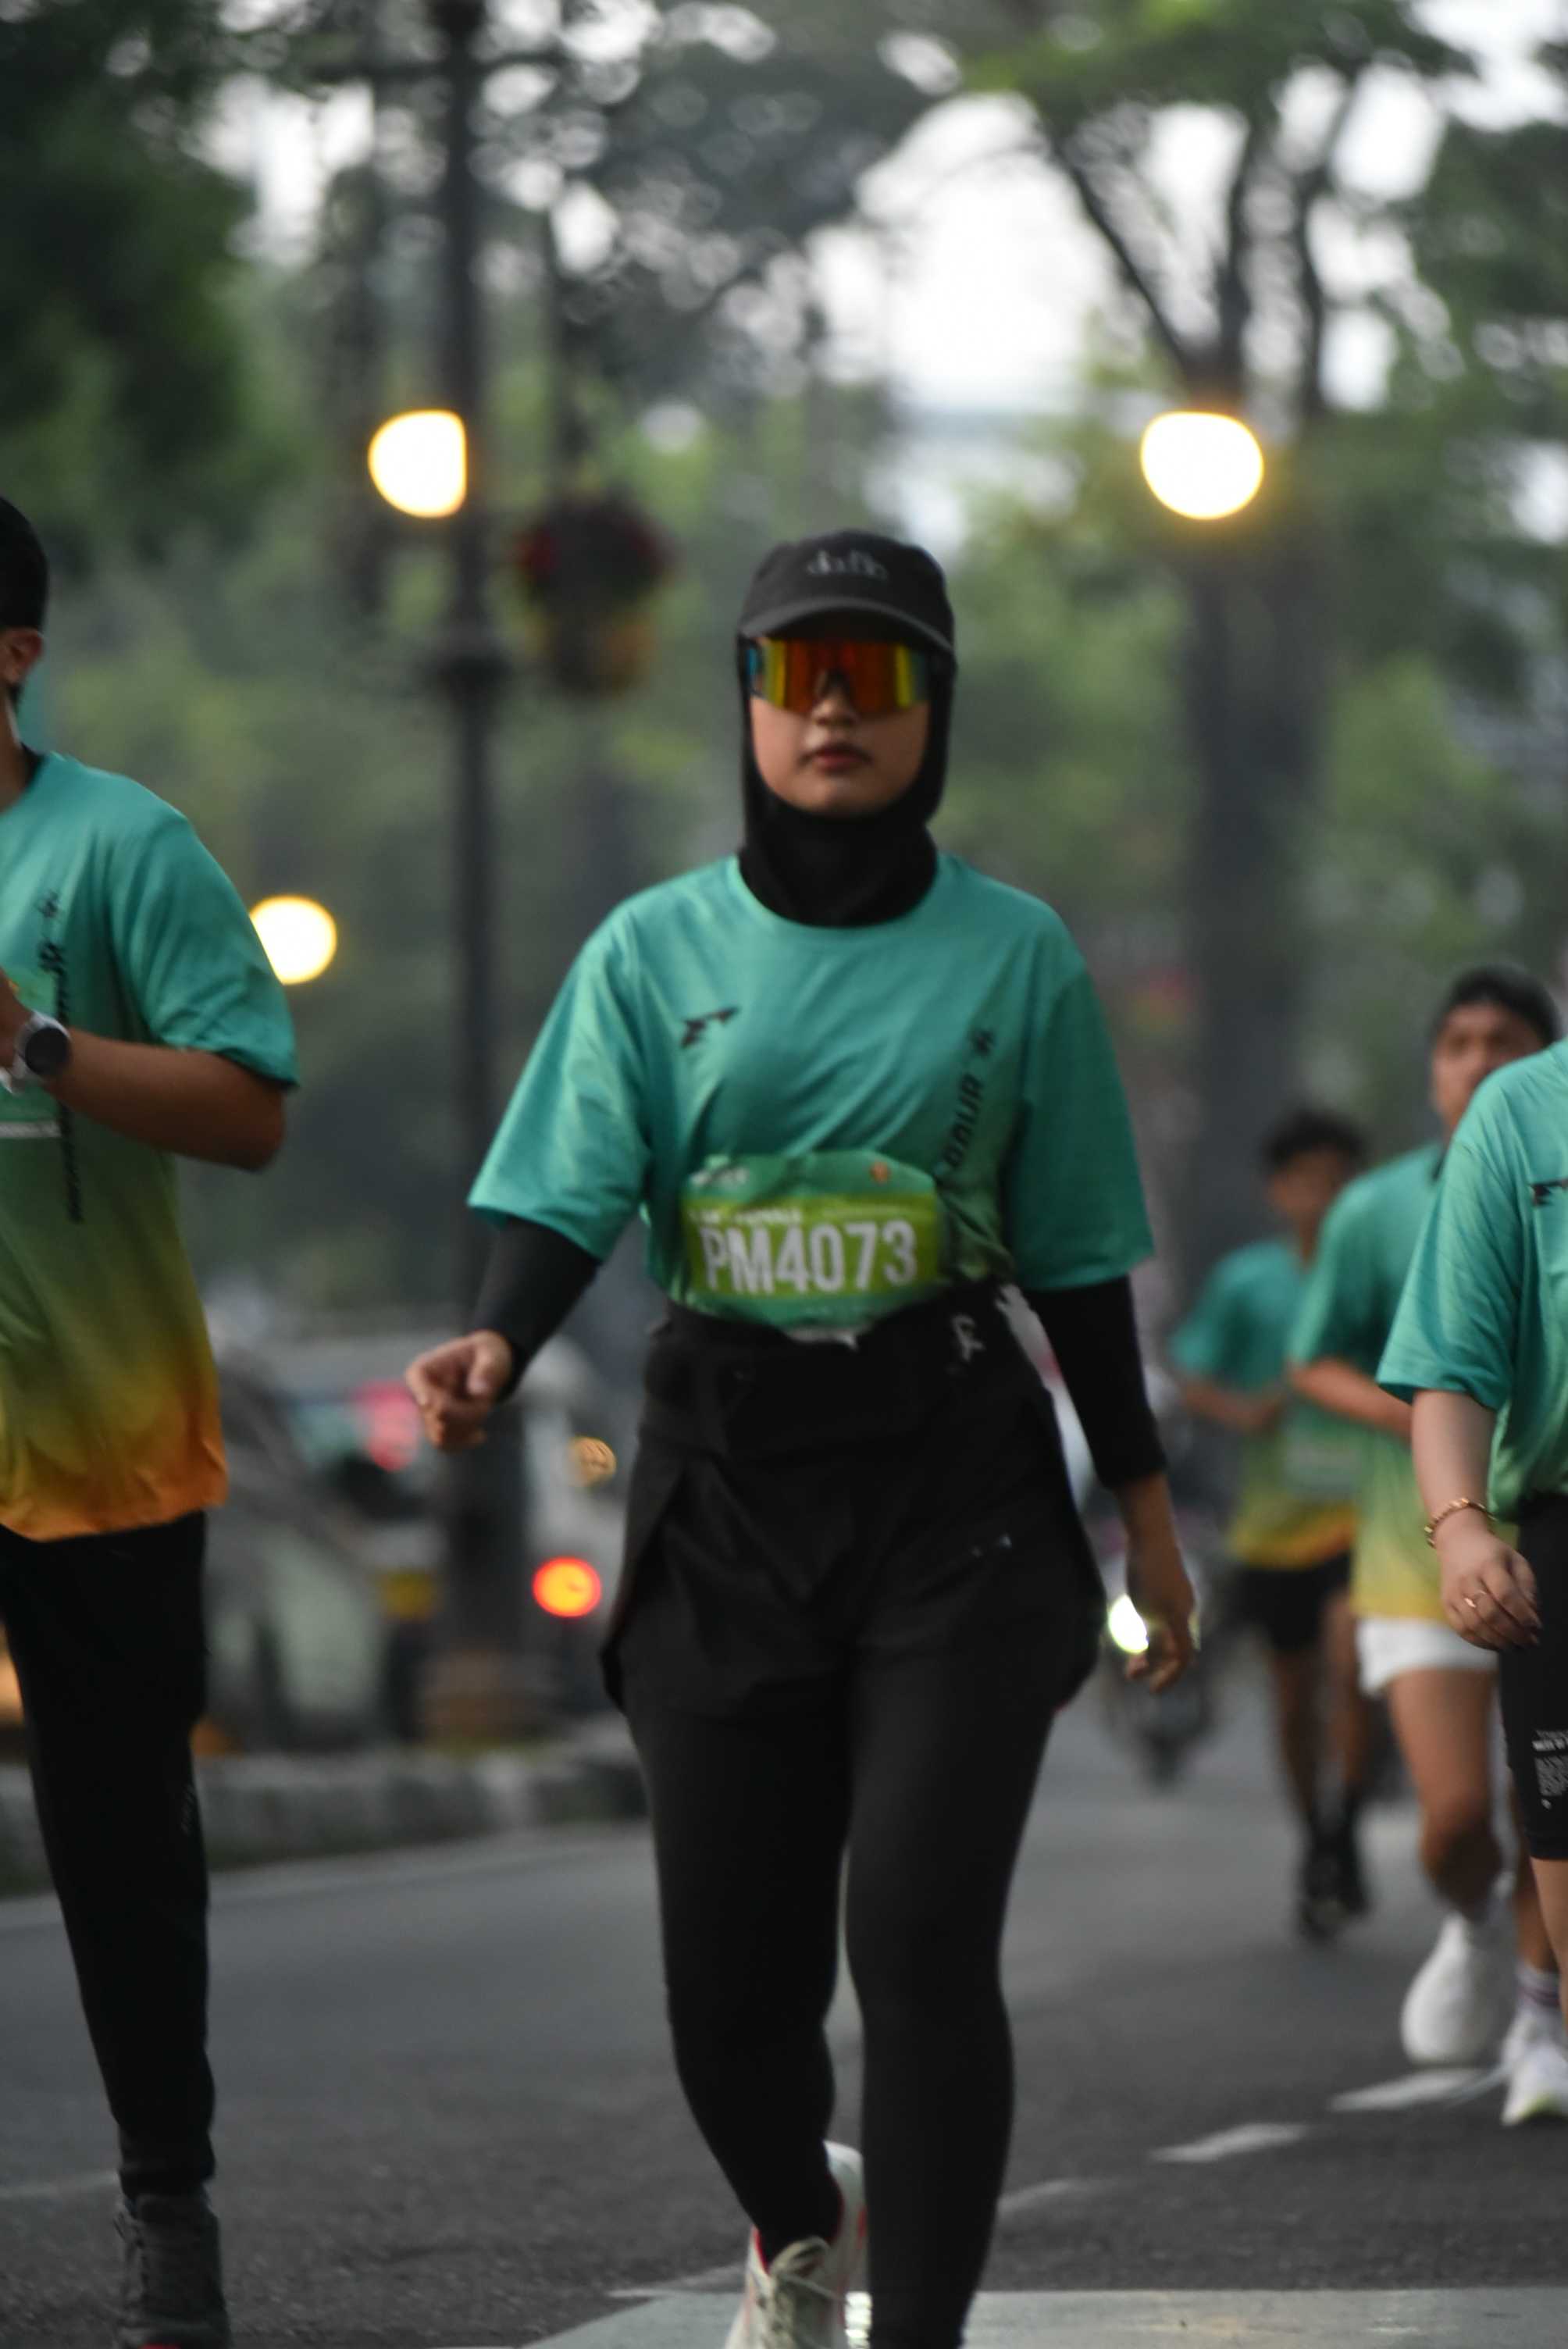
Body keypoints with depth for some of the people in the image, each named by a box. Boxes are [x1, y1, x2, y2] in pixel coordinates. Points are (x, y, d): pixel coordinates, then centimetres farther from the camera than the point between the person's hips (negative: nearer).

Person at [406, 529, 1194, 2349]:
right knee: (728, 1970, 4)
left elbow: (1076, 1256, 9)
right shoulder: (656, 951, 5)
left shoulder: (1013, 954, 5)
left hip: (955, 1484, -1)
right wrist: (497, 1346, -24)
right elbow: (573, 1193, -3)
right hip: (726, 1479, 1)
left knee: (921, 1934, -14)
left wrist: (1144, 1503, 11)